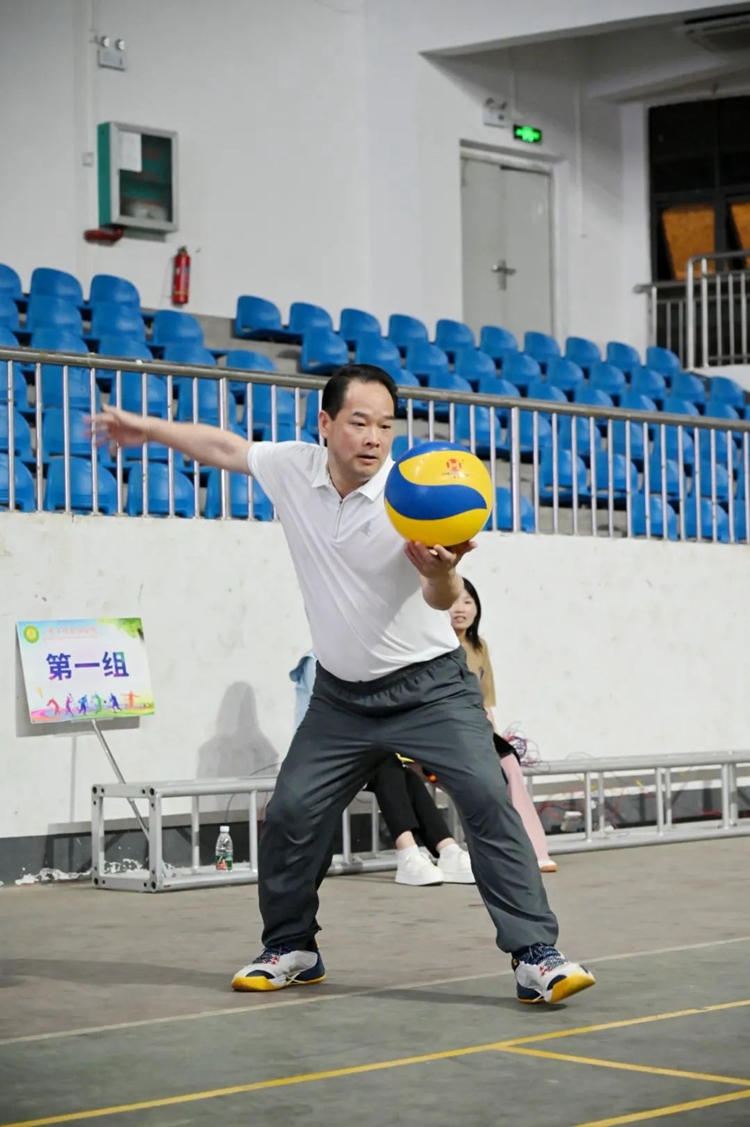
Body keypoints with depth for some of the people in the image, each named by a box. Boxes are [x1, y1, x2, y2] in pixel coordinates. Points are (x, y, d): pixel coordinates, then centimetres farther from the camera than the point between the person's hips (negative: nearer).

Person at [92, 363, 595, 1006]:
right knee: (291, 814, 0)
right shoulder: (291, 468, -7)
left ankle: (536, 956, -16)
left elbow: (443, 599, -31)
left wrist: (439, 572, -54)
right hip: (341, 694, 4)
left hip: (430, 686, -4)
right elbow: (224, 447, 13)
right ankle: (291, 950, 23)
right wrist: (147, 428, 22)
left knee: (487, 800, -20)